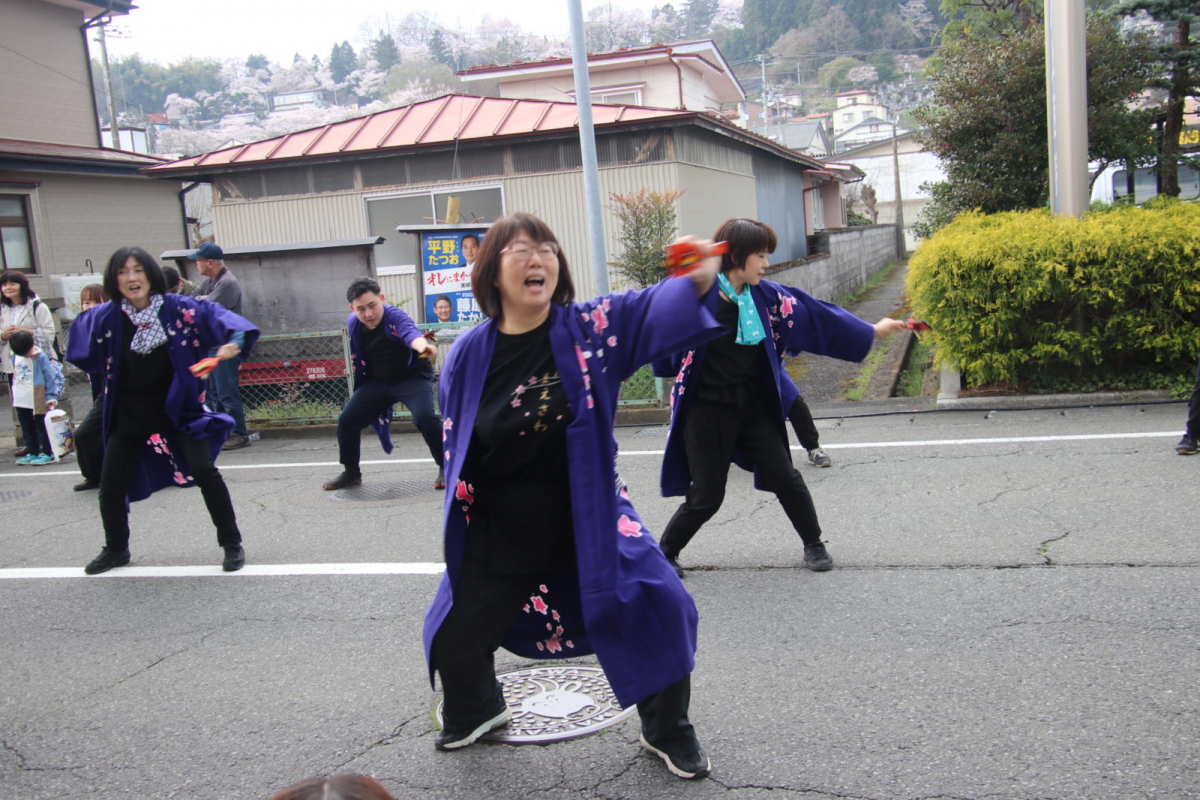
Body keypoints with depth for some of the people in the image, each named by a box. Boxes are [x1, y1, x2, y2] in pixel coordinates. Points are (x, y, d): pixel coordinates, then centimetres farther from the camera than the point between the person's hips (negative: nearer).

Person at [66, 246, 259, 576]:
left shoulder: (177, 308, -15)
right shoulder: (106, 317, -8)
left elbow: (214, 314, -21)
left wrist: (233, 340, -37)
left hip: (178, 408, -3)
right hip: (128, 415, 3)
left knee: (204, 471, -15)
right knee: (111, 484, 8)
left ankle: (232, 544, 2)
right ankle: (116, 549, 35)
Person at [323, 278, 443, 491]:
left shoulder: (395, 317, -30)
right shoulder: (353, 323, -10)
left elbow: (411, 333, -54)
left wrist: (422, 346, -77)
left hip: (412, 377, -6)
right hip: (377, 382, 6)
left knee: (425, 417, -29)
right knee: (346, 420, 0)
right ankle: (351, 473, 22)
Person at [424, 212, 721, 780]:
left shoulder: (589, 327, -12)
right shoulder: (470, 353, -8)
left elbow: (656, 309, -28)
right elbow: (456, 445, 5)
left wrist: (697, 277, -48)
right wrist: (462, 517, 7)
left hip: (591, 525, -1)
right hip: (497, 537, 2)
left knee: (662, 612, -12)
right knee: (455, 638, 14)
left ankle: (667, 733, 17)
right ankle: (475, 713, 50)